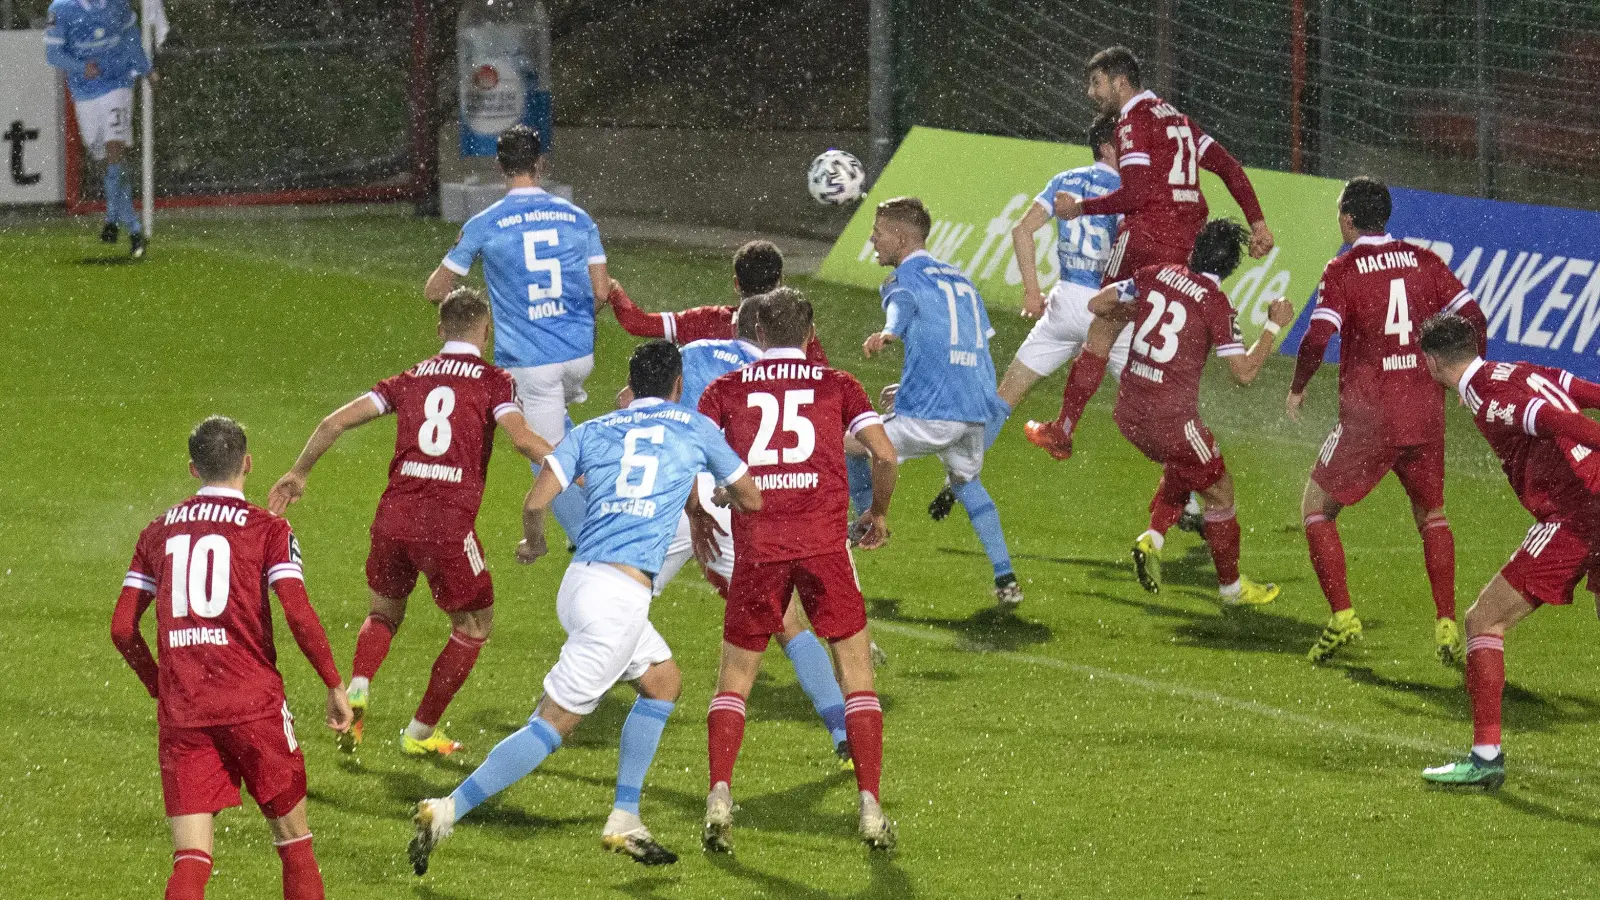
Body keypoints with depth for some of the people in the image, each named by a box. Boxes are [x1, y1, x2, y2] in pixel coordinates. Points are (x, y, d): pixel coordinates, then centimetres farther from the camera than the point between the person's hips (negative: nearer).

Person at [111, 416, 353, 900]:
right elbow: (299, 615, -11)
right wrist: (335, 686, 0)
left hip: (180, 714, 3)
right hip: (253, 705, -3)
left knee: (190, 861, -2)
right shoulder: (267, 528, 1)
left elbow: (122, 628, 10)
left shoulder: (159, 532, 12)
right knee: (294, 841, 13)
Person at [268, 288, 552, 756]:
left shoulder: (412, 378, 17)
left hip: (394, 512, 4)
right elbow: (523, 438, -12)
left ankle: (358, 688, -2)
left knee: (384, 614, 27)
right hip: (448, 522, -4)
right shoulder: (494, 381, 5)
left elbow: (335, 422, 14)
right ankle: (421, 731, 20)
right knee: (474, 625, 19)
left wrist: (298, 473, 27)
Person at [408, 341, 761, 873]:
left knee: (663, 681, 24)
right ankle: (447, 813, -15)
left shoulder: (591, 431, 15)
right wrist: (712, 497, 43)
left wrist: (533, 541, 25)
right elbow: (751, 499, 21)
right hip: (618, 595, -6)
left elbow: (536, 501, 4)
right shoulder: (695, 428, 10)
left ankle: (624, 821, 19)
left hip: (578, 584, 6)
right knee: (554, 723, -6)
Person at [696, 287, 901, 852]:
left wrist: (697, 516, 17)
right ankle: (870, 808, -1)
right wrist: (879, 512, 17)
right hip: (825, 544, -1)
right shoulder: (837, 385, 10)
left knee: (734, 678, 13)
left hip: (757, 549, 1)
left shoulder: (727, 389, 11)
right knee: (857, 674, 8)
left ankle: (719, 800, -4)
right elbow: (884, 454, 0)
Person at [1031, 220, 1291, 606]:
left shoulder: (1156, 275, 2)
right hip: (1171, 420, -6)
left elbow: (1098, 305, 11)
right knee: (1219, 491, 13)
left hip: (1128, 413, 6)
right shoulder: (1217, 305, -13)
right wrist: (1274, 327, -1)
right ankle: (1231, 586, 23)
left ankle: (1152, 538, 12)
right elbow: (1244, 371, -11)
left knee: (1180, 469, 32)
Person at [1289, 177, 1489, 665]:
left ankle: (1341, 616, 0)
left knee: (1316, 507, 13)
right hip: (1426, 414, 4)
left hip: (1368, 418, -4)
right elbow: (1474, 320, 3)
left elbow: (1317, 338, -16)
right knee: (1431, 516, 22)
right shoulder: (1422, 260, 5)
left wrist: (1297, 388, 1)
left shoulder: (1343, 270, -7)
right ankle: (1446, 626, 10)